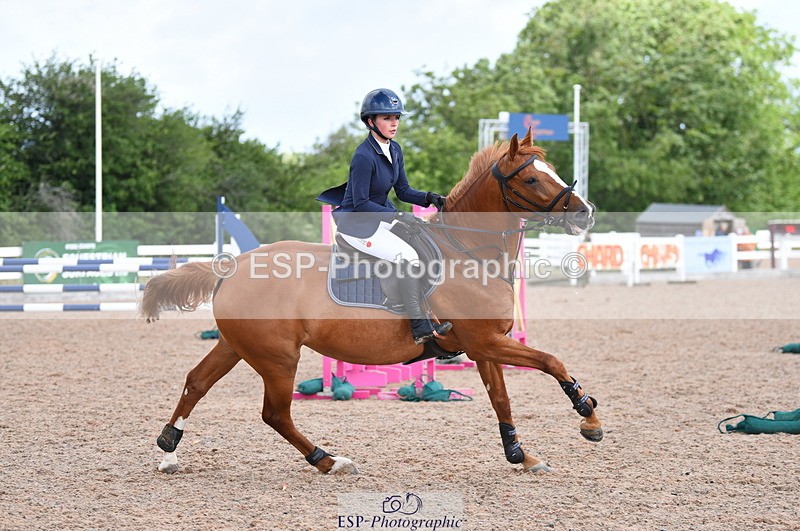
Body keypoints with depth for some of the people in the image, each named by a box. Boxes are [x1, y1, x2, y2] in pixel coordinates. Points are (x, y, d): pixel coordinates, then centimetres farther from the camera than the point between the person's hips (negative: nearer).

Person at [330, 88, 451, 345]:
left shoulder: (394, 150, 3)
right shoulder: (364, 157, -23)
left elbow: (403, 190, 10)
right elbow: (361, 205, -22)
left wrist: (429, 197, -8)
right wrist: (399, 216, -26)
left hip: (382, 216, 9)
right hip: (357, 224, -9)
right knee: (407, 256, -24)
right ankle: (421, 329, -20)